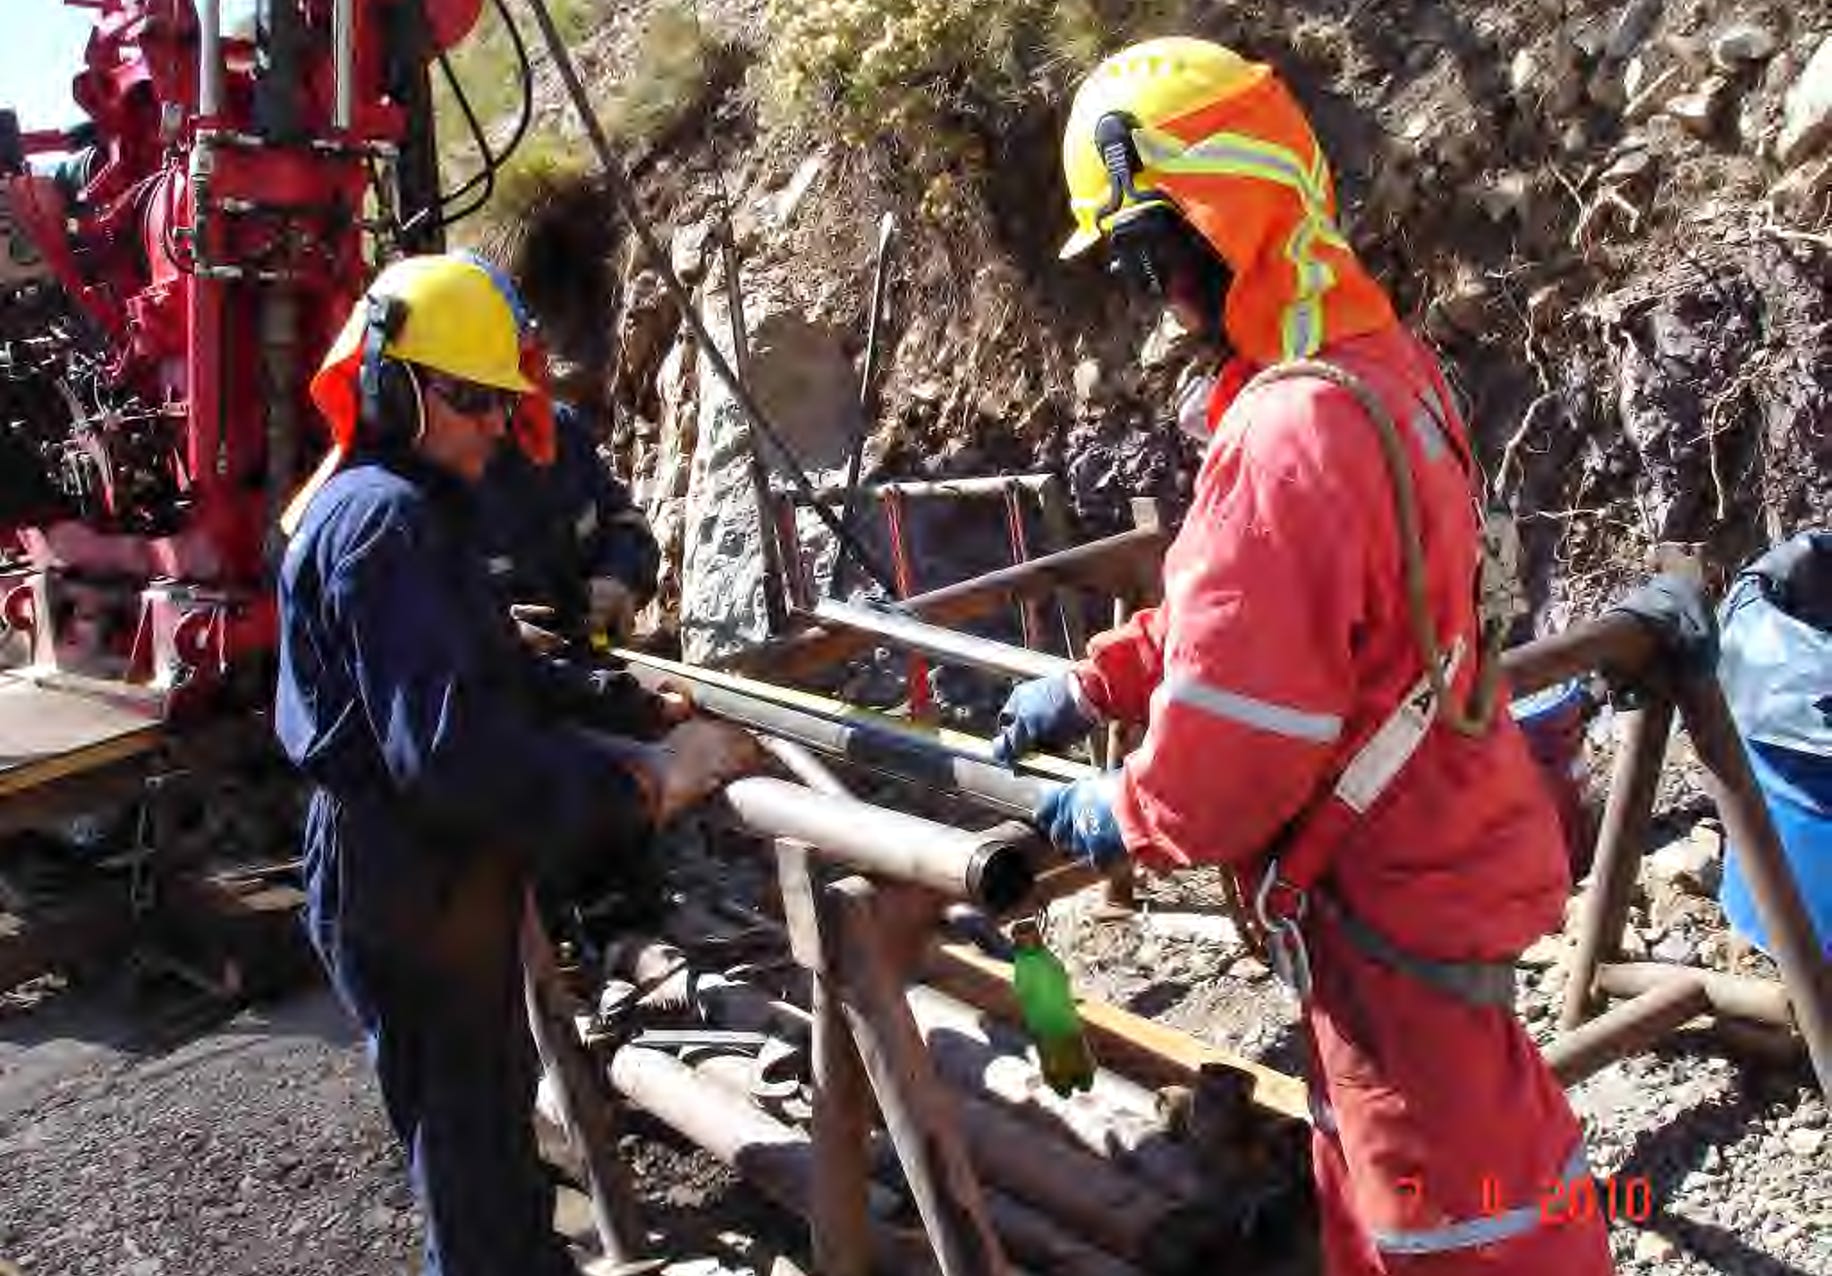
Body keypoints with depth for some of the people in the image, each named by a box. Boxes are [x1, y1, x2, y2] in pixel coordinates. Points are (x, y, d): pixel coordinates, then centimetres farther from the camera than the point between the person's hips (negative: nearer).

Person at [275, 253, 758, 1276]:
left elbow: (490, 683, 17)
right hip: (408, 895, -11)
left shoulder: (414, 508, 12)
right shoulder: (380, 521, -23)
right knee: (471, 1153, 6)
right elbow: (445, 748, -32)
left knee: (494, 1112, 27)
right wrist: (641, 784, -30)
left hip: (447, 879, 11)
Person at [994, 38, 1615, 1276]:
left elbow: (1242, 723, -27)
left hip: (1392, 885, -10)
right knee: (1386, 1145, 26)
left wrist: (1126, 815, -9)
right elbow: (1247, 610, 13)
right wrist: (1097, 683, 11)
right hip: (1423, 842, 10)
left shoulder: (1297, 432, -29)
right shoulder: (1381, 362, 3)